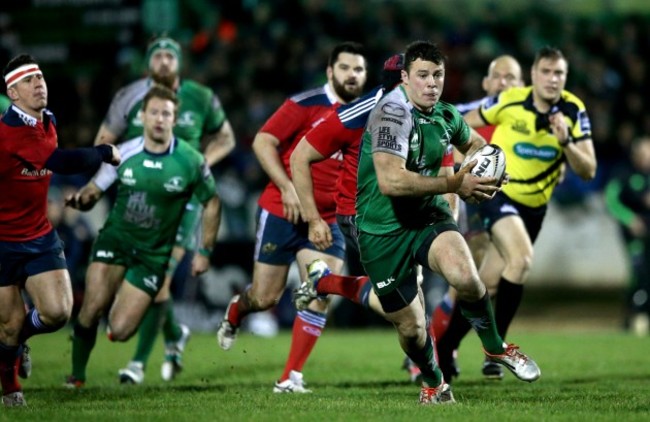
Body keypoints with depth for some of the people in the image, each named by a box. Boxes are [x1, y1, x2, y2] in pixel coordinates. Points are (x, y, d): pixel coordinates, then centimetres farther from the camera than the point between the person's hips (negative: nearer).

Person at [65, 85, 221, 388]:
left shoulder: (191, 161, -7)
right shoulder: (124, 153, -4)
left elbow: (211, 203, 5)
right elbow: (94, 190, 3)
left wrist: (204, 252, 4)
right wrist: (80, 199, -21)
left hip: (153, 255, -1)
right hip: (115, 239, 1)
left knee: (120, 331, -11)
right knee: (93, 308, -18)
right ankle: (77, 374, 7)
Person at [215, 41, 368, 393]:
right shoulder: (306, 104, -8)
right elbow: (263, 142, -10)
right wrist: (287, 188, -19)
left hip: (326, 221, 4)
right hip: (281, 214, -4)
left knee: (320, 296, -13)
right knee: (265, 299, 2)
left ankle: (291, 378, -4)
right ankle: (235, 311, 40)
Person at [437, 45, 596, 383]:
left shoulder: (574, 111, -8)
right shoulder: (509, 101, -13)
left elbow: (588, 171, -12)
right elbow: (462, 125, 2)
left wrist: (565, 142, -28)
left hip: (534, 206, 4)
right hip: (498, 194, -4)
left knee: (487, 285, 8)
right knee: (521, 258, -29)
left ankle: (446, 347, 25)